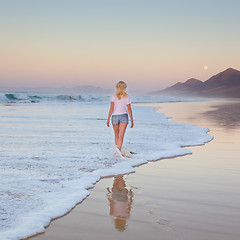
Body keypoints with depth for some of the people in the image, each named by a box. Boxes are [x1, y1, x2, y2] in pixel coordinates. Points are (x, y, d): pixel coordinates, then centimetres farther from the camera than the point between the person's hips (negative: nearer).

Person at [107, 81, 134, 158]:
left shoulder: (113, 97, -4)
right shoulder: (127, 97, -1)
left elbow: (111, 109, -10)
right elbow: (129, 109, -4)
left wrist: (108, 119, -6)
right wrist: (132, 120, 2)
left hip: (115, 116, 1)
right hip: (124, 116, -1)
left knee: (116, 135, 17)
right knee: (121, 135, -9)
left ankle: (117, 148, 26)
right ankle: (118, 149, -29)